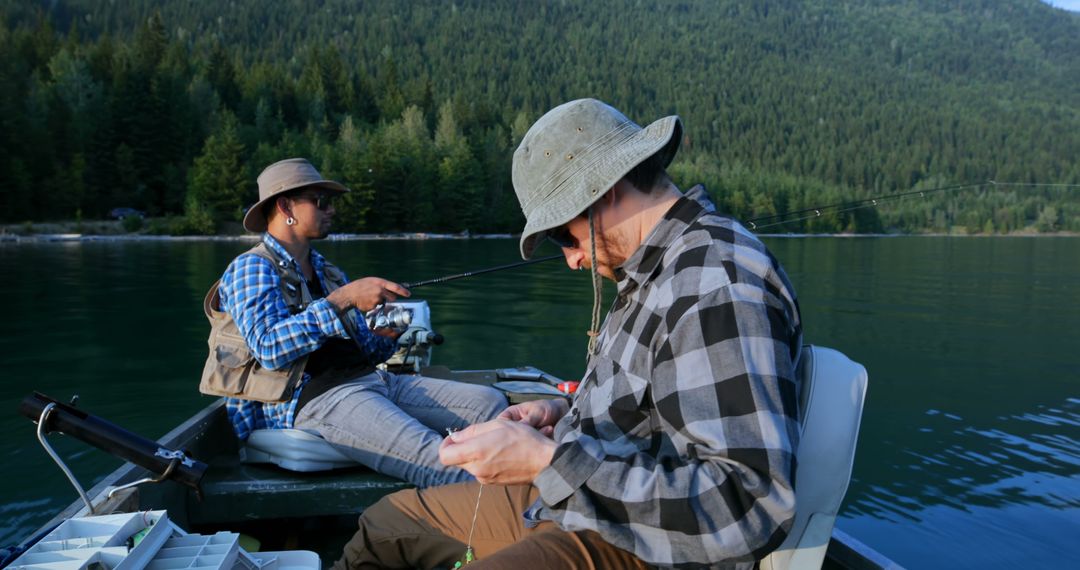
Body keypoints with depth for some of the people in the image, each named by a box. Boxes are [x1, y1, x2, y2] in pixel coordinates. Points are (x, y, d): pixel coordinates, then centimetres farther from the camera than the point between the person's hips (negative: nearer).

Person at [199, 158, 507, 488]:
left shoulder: (328, 272, 26)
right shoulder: (251, 269, 1)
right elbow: (269, 348, -17)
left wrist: (384, 337, 2)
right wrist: (343, 299, -20)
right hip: (309, 397, -8)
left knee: (490, 403, -11)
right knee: (435, 460, -33)